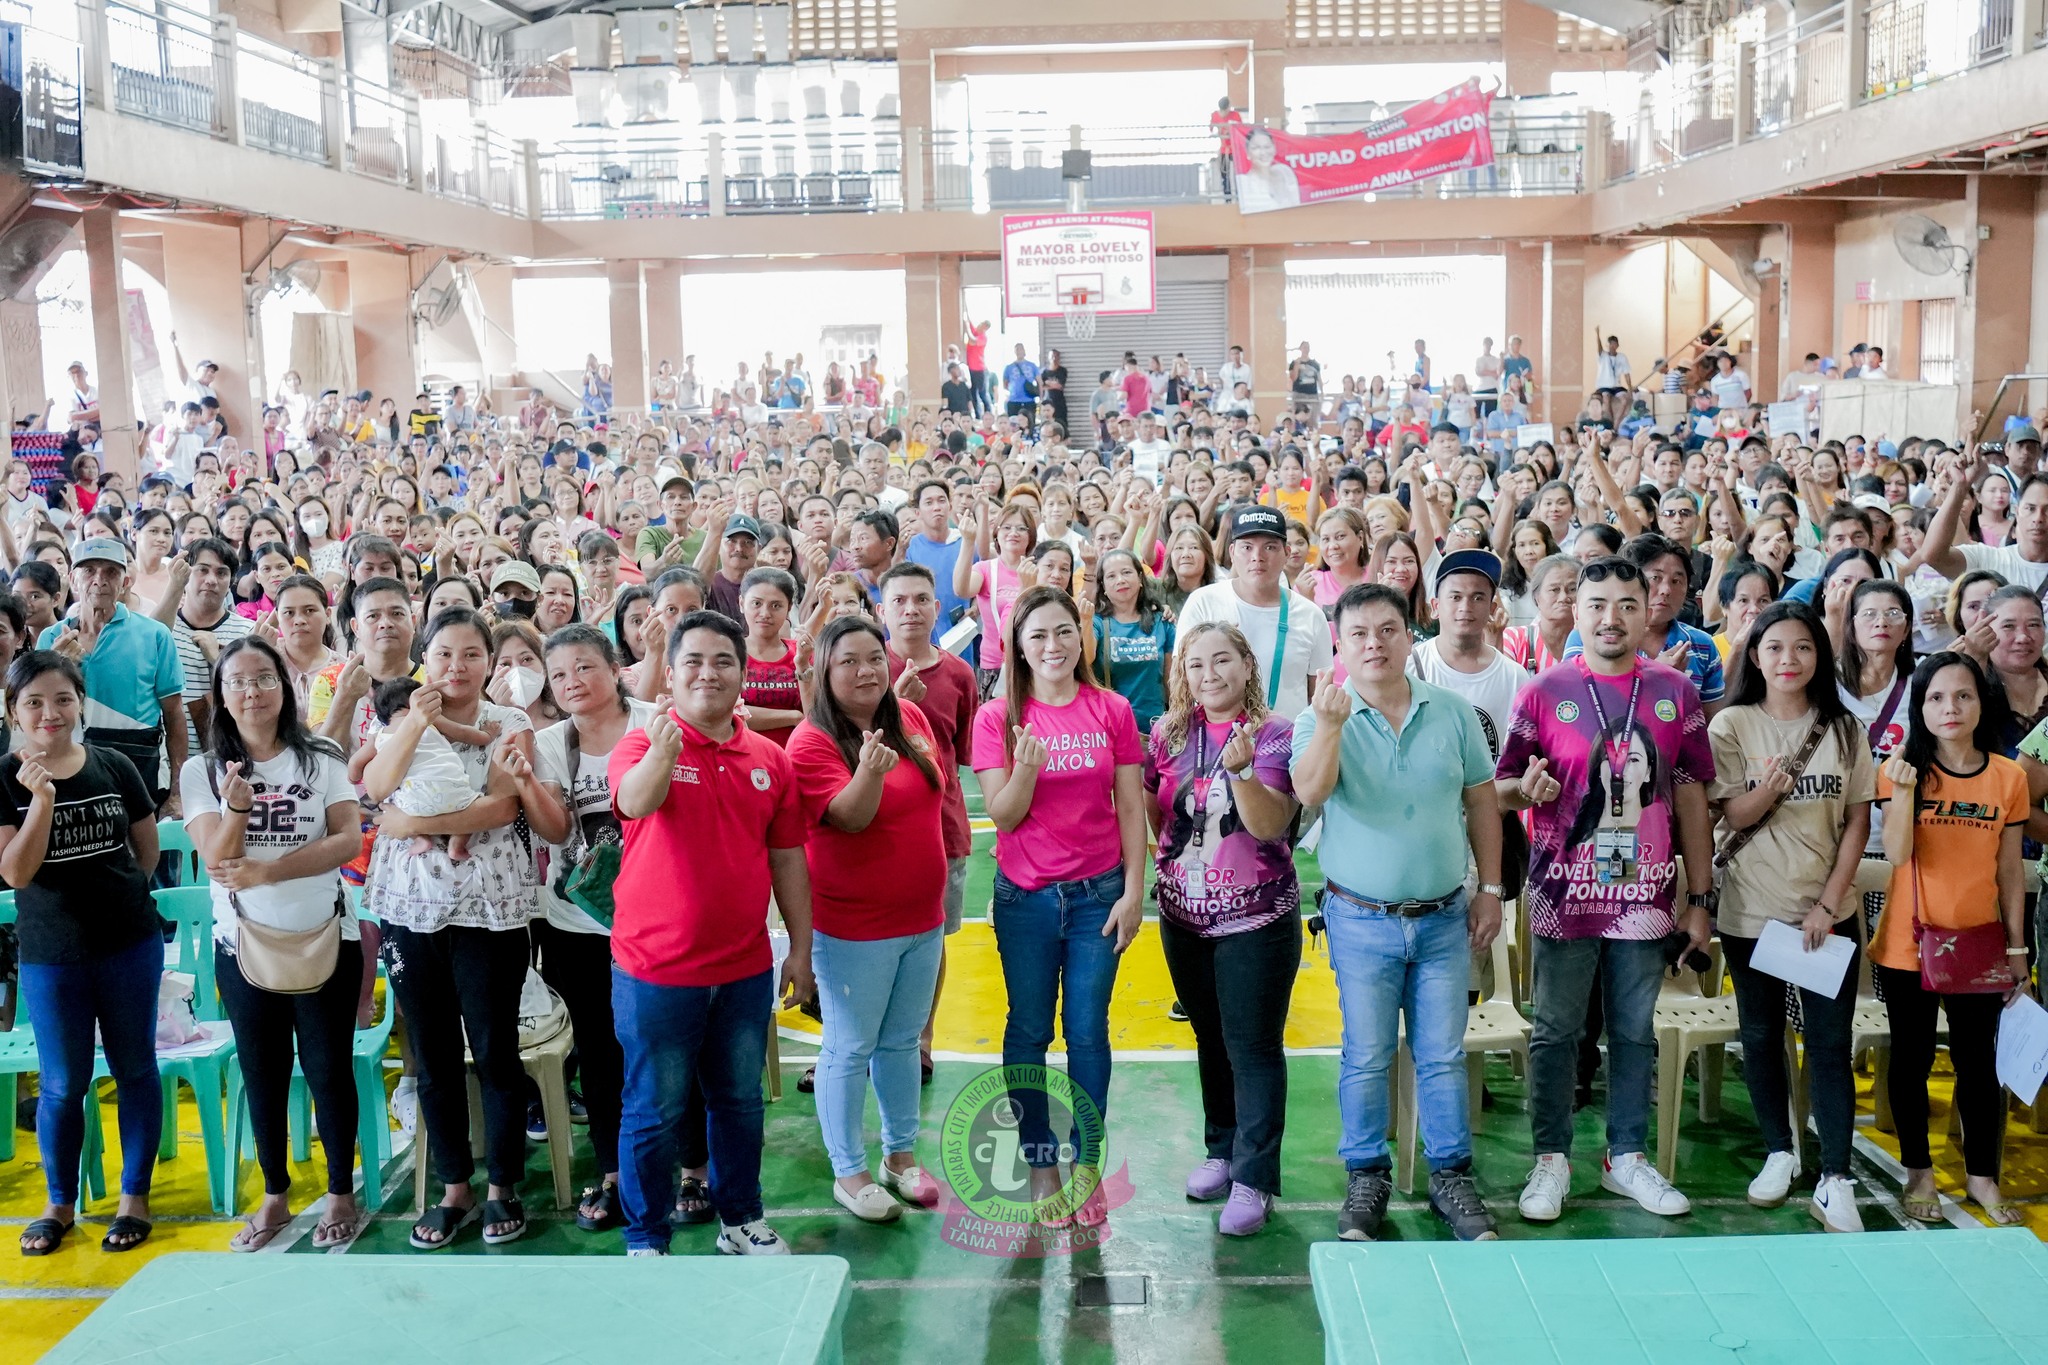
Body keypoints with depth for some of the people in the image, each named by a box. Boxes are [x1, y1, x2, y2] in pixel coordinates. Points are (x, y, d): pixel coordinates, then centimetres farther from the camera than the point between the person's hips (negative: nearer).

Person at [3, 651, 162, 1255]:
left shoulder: (114, 767, -3)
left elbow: (147, 845, 10)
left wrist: (121, 893, 5)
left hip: (130, 945, 1)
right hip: (50, 956, -1)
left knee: (135, 1070, 10)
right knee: (63, 1083, 8)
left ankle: (135, 1196, 24)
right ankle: (60, 1204, 27)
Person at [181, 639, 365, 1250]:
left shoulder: (321, 760, -1)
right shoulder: (202, 771, 0)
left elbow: (349, 840, -12)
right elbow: (218, 858, -9)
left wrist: (266, 870, -21)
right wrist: (236, 809, -28)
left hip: (325, 940, -1)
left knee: (329, 1070, 5)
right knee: (263, 1074, 12)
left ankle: (341, 1195, 20)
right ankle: (274, 1197, 27)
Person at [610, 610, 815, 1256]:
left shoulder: (769, 759, 3)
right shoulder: (643, 744, -9)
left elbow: (788, 857, 8)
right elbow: (634, 802, -32)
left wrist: (801, 947, 7)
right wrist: (662, 753, -53)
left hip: (746, 969, 4)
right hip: (656, 970, -4)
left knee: (740, 1101, 18)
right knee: (654, 1110, 7)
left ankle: (741, 1220, 35)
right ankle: (646, 1238, 23)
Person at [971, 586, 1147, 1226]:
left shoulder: (1112, 711, -1)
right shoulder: (997, 717, -3)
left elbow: (1131, 809, 1)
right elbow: (1003, 816, -6)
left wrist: (1134, 891, -3)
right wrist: (1026, 768, -25)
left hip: (1098, 892, 0)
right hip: (1025, 896, 0)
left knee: (1088, 1030, 5)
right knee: (1029, 1030, 8)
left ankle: (1087, 1163, 19)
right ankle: (1041, 1164, 22)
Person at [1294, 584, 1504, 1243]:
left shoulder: (1452, 711, 0)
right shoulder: (1322, 718, -7)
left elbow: (1481, 800, 7)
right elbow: (1310, 792, -24)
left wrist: (1491, 888, 6)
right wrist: (1331, 726, -39)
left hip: (1444, 917, 2)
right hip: (1361, 921, -2)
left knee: (1443, 1056, 10)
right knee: (1366, 1058, 8)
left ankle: (1451, 1175, 25)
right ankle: (1367, 1177, 23)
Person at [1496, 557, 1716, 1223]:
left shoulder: (1674, 691, 5)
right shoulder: (1544, 691, -2)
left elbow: (1691, 796, 7)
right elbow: (1502, 788, 1)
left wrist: (1699, 899, 6)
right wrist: (1527, 789, -23)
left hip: (1645, 894, 2)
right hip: (1565, 895, -2)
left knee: (1635, 1032, 12)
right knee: (1556, 1032, 6)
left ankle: (1627, 1156, 26)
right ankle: (1552, 1159, 18)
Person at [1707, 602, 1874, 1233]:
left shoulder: (1844, 729, 2)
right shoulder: (1732, 725, -3)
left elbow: (1857, 822, 1)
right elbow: (1730, 816, -6)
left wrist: (1829, 903, -8)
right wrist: (1766, 789, -28)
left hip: (1828, 912, 0)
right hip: (1752, 911, 0)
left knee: (1830, 1043, -1)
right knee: (1761, 1035, 11)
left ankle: (1835, 1181, 4)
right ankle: (1779, 1152, 28)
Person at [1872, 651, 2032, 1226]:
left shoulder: (2008, 776, 0)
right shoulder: (1904, 768, -5)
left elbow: (2010, 869, 5)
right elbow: (1897, 854, -16)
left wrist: (2016, 947, 6)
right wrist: (1903, 786, -28)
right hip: (1908, 946, -1)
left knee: (1977, 1063, 9)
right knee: (1911, 1060, 10)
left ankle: (1981, 1176, 25)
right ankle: (1918, 1172, 25)